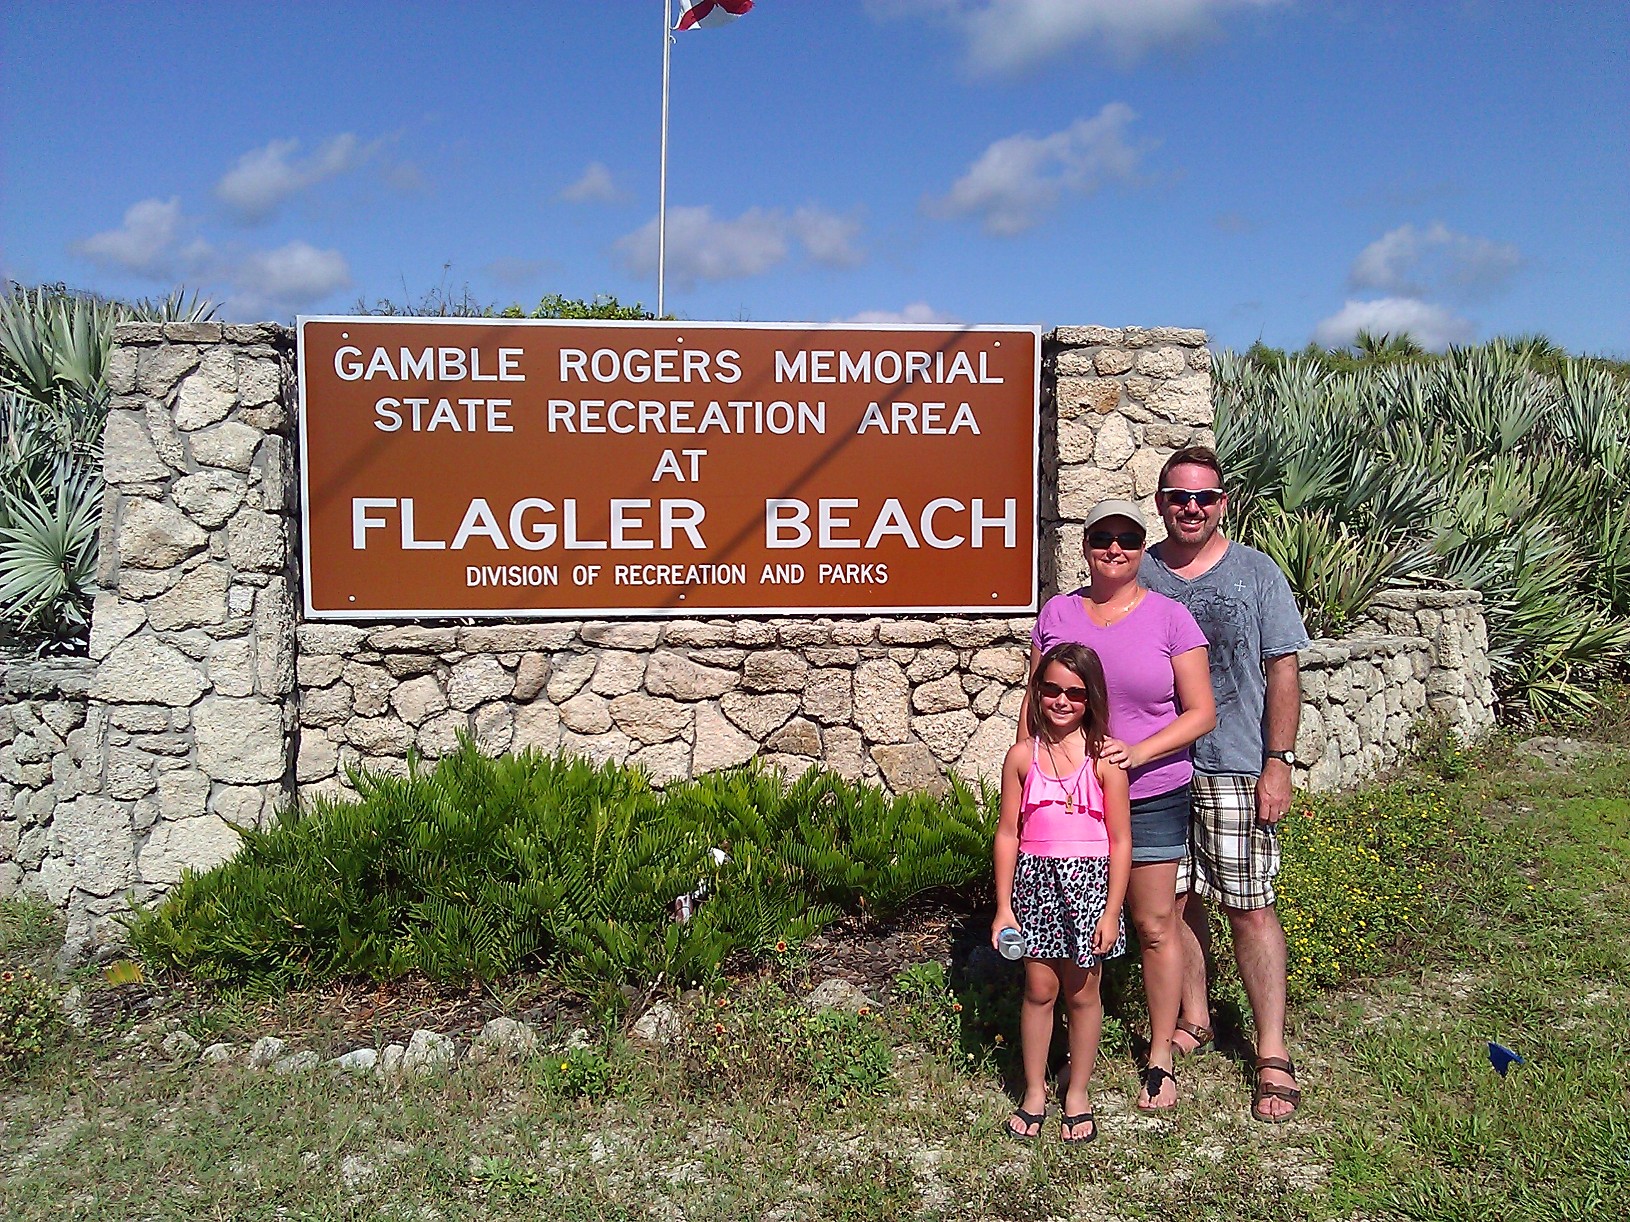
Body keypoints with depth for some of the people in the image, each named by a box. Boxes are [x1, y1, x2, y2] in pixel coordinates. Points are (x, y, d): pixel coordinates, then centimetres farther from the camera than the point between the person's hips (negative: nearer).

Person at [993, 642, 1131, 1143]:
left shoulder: (1103, 758, -7)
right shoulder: (1023, 756, -2)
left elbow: (1120, 839, -4)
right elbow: (1008, 834, 2)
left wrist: (1111, 911, -6)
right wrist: (1003, 908, 0)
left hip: (1089, 880, -1)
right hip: (1036, 880, 1)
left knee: (1082, 992, 9)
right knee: (1039, 989, 9)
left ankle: (1077, 1094, 27)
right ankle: (1034, 1092, 25)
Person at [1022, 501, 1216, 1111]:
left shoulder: (1170, 617, -4)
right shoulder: (1056, 614, 5)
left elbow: (1201, 712, -5)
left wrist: (1137, 752, -17)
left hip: (1151, 798, -2)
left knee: (1155, 927, 5)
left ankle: (1161, 1059, 21)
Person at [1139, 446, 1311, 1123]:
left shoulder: (1256, 573, 1)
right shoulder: (1138, 576, 6)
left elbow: (1282, 673, 0)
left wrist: (1278, 762, -7)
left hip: (1236, 770, -2)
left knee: (1250, 909, -1)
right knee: (1175, 899, 10)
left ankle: (1273, 1056, 9)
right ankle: (1194, 1019, 29)